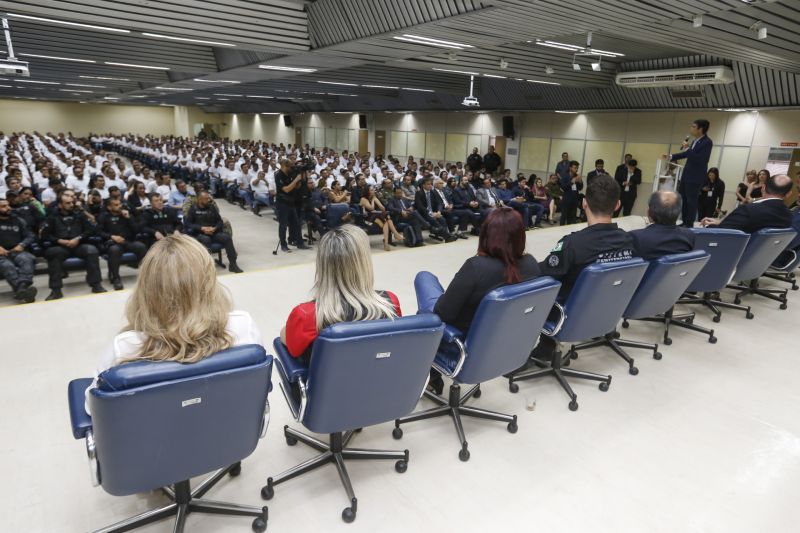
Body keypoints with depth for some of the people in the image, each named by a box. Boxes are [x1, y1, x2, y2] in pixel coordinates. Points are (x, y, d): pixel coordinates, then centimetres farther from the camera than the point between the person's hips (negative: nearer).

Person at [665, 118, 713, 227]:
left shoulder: (707, 142, -17)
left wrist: (688, 149, -26)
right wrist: (671, 156, 21)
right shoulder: (696, 141, 6)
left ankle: (689, 224, 10)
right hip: (686, 174, 9)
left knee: (691, 201, 0)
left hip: (695, 177, -9)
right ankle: (684, 222, 27)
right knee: (681, 198, 16)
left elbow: (702, 160, -26)